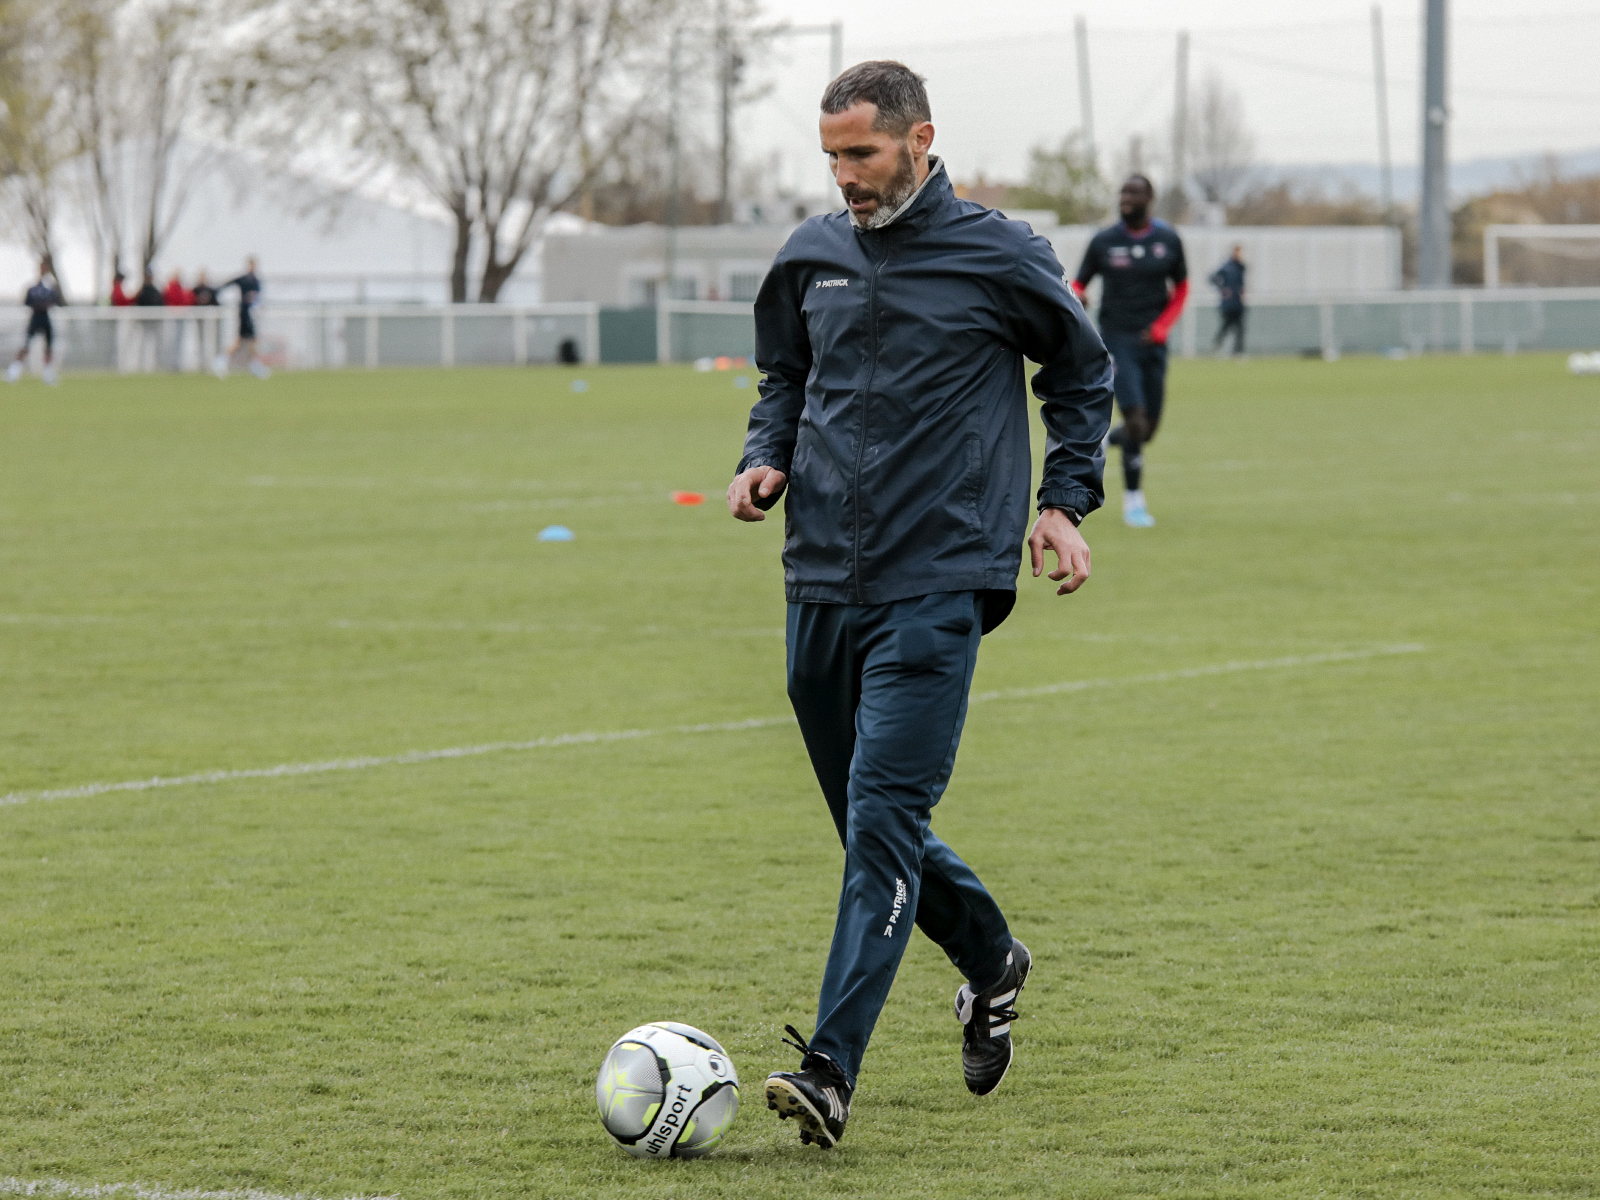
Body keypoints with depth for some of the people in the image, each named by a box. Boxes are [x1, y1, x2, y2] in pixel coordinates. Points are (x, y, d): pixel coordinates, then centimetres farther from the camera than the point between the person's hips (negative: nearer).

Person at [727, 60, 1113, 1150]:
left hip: (938, 585, -5)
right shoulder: (810, 257, 9)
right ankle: (991, 960, 39)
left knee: (883, 823, -15)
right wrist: (767, 458, 5)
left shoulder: (999, 256, -2)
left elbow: (1082, 375, 12)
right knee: (869, 823, 12)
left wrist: (1065, 501, 2)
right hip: (822, 584, 5)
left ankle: (831, 1072, -19)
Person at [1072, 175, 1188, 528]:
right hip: (1117, 339, -3)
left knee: (1149, 429, 9)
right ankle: (1133, 499, -2)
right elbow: (1078, 284, 5)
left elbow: (1181, 289, 13)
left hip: (1152, 341, 3)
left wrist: (1162, 327, -2)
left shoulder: (1168, 240, 2)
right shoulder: (1104, 242, -3)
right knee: (1136, 420, -16)